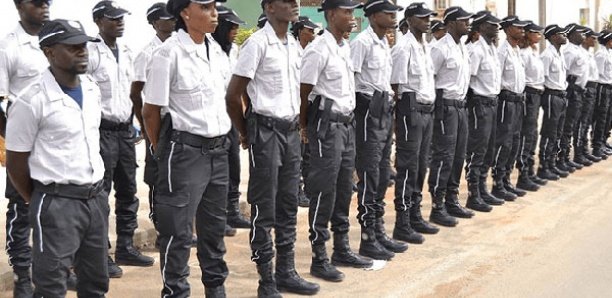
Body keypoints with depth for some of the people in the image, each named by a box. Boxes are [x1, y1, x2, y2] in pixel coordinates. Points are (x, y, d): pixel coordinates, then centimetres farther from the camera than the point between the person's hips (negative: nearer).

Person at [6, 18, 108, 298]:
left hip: (96, 196, 7)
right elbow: (15, 162, -8)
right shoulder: (31, 101, -15)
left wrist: (94, 191, 17)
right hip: (58, 202, -6)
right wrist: (40, 203, 2)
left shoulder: (92, 88, 6)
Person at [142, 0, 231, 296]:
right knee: (178, 229, 2)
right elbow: (151, 112, -8)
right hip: (185, 150, -7)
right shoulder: (169, 53, -14)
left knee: (215, 224, 17)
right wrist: (162, 151, 3)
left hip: (218, 148, 7)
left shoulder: (216, 50, 6)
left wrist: (222, 138, 16)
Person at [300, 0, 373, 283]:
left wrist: (348, 119, 13)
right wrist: (305, 126, -2)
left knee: (343, 190, 13)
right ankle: (319, 258, 5)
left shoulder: (346, 47, 10)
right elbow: (303, 92, -12)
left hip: (347, 123, 8)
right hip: (327, 125, -8)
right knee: (324, 192, -3)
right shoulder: (319, 50, -15)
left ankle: (341, 249, 24)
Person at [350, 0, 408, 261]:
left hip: (385, 110, 9)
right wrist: (352, 115, -17)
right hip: (368, 110, -9)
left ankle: (378, 232, 24)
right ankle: (368, 239, 3)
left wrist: (389, 103, 15)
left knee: (382, 175, 14)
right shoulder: (362, 42, -14)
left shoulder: (385, 42, 13)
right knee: (369, 177, -4)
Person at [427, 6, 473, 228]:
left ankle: (452, 200, 22)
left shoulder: (462, 48, 14)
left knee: (458, 156, 12)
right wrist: (436, 108, -14)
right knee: (443, 157, -6)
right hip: (446, 107, -9)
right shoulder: (441, 48, -13)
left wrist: (463, 102, 13)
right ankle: (437, 207, 0)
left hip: (460, 106, 9)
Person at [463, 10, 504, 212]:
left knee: (488, 150, 14)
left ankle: (482, 190, 23)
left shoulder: (493, 48, 13)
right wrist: (475, 100, -13)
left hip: (492, 102, 9)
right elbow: (467, 79, -18)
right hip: (480, 103, -9)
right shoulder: (476, 50, -15)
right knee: (477, 151, -4)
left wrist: (494, 99, 8)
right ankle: (473, 196, 2)